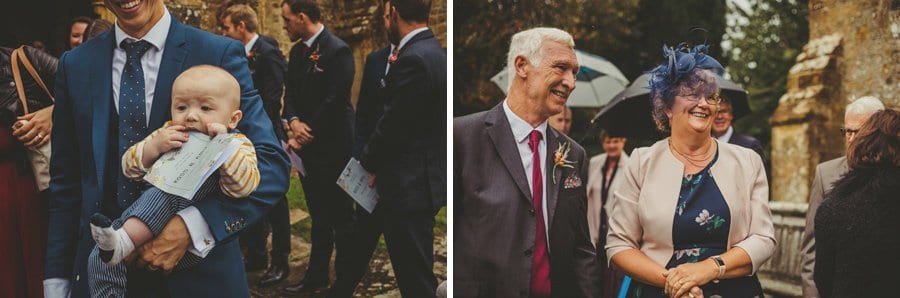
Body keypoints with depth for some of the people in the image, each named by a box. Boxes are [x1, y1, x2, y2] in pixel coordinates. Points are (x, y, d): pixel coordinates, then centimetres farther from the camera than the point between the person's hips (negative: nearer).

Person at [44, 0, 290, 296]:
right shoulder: (75, 64, 3)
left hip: (199, 268, -2)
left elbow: (272, 164, -15)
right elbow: (66, 182, 6)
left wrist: (190, 227, -26)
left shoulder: (221, 54, -8)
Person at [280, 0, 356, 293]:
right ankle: (317, 275, 25)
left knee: (340, 218, 2)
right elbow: (290, 93, 11)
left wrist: (307, 134, -14)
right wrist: (294, 122, -8)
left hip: (332, 148, -8)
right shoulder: (298, 51, 11)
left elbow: (334, 102, -19)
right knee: (318, 217, 16)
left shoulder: (337, 51, -15)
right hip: (307, 146, 8)